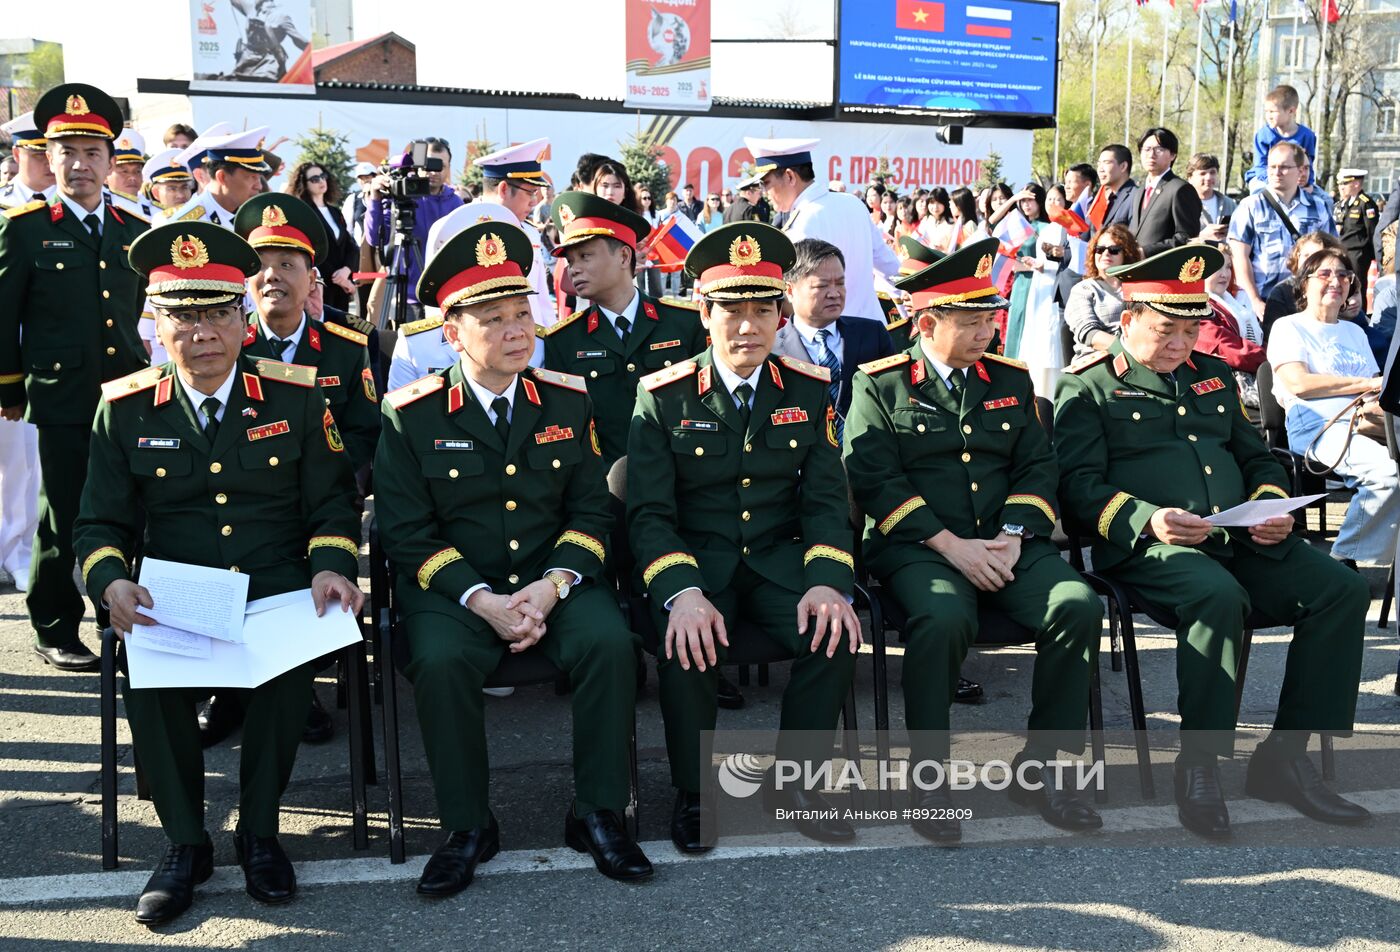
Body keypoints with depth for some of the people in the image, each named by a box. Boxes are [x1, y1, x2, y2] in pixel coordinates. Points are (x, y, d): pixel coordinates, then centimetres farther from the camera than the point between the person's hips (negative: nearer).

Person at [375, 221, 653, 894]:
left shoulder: (569, 401, 5)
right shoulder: (410, 415, -3)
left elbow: (591, 510, 4)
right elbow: (407, 531, -5)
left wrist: (551, 586, -13)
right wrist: (481, 600, -18)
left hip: (555, 579, 2)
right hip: (454, 586, -1)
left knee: (611, 643, -26)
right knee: (439, 661, -31)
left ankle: (596, 813, -8)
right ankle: (467, 827, -11)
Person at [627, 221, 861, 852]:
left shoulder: (809, 391, 4)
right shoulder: (664, 397, -4)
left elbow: (826, 499, 0)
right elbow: (649, 512, -9)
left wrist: (827, 581, -20)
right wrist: (682, 592, -28)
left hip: (782, 557, 2)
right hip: (695, 559, -2)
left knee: (836, 632, -26)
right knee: (686, 645, -31)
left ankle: (792, 780, -2)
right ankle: (695, 794, -5)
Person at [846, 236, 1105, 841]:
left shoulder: (1011, 380, 17)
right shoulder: (880, 384, 3)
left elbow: (1038, 466, 12)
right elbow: (873, 479, -7)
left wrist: (1013, 535, -8)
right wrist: (950, 544, -15)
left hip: (1007, 545, 4)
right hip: (915, 546, -4)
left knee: (1079, 605, -22)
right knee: (944, 618, -36)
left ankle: (1038, 765, -7)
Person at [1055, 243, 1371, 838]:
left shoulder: (1212, 376, 24)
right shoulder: (1088, 388, 4)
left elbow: (1258, 457, 27)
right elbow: (1080, 484, -7)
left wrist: (1273, 504, 4)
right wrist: (1148, 519, -24)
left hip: (1241, 540, 7)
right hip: (1147, 545, -6)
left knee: (1343, 590, -15)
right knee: (1219, 597, -36)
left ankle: (1284, 758, -9)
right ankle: (1200, 764, -20)